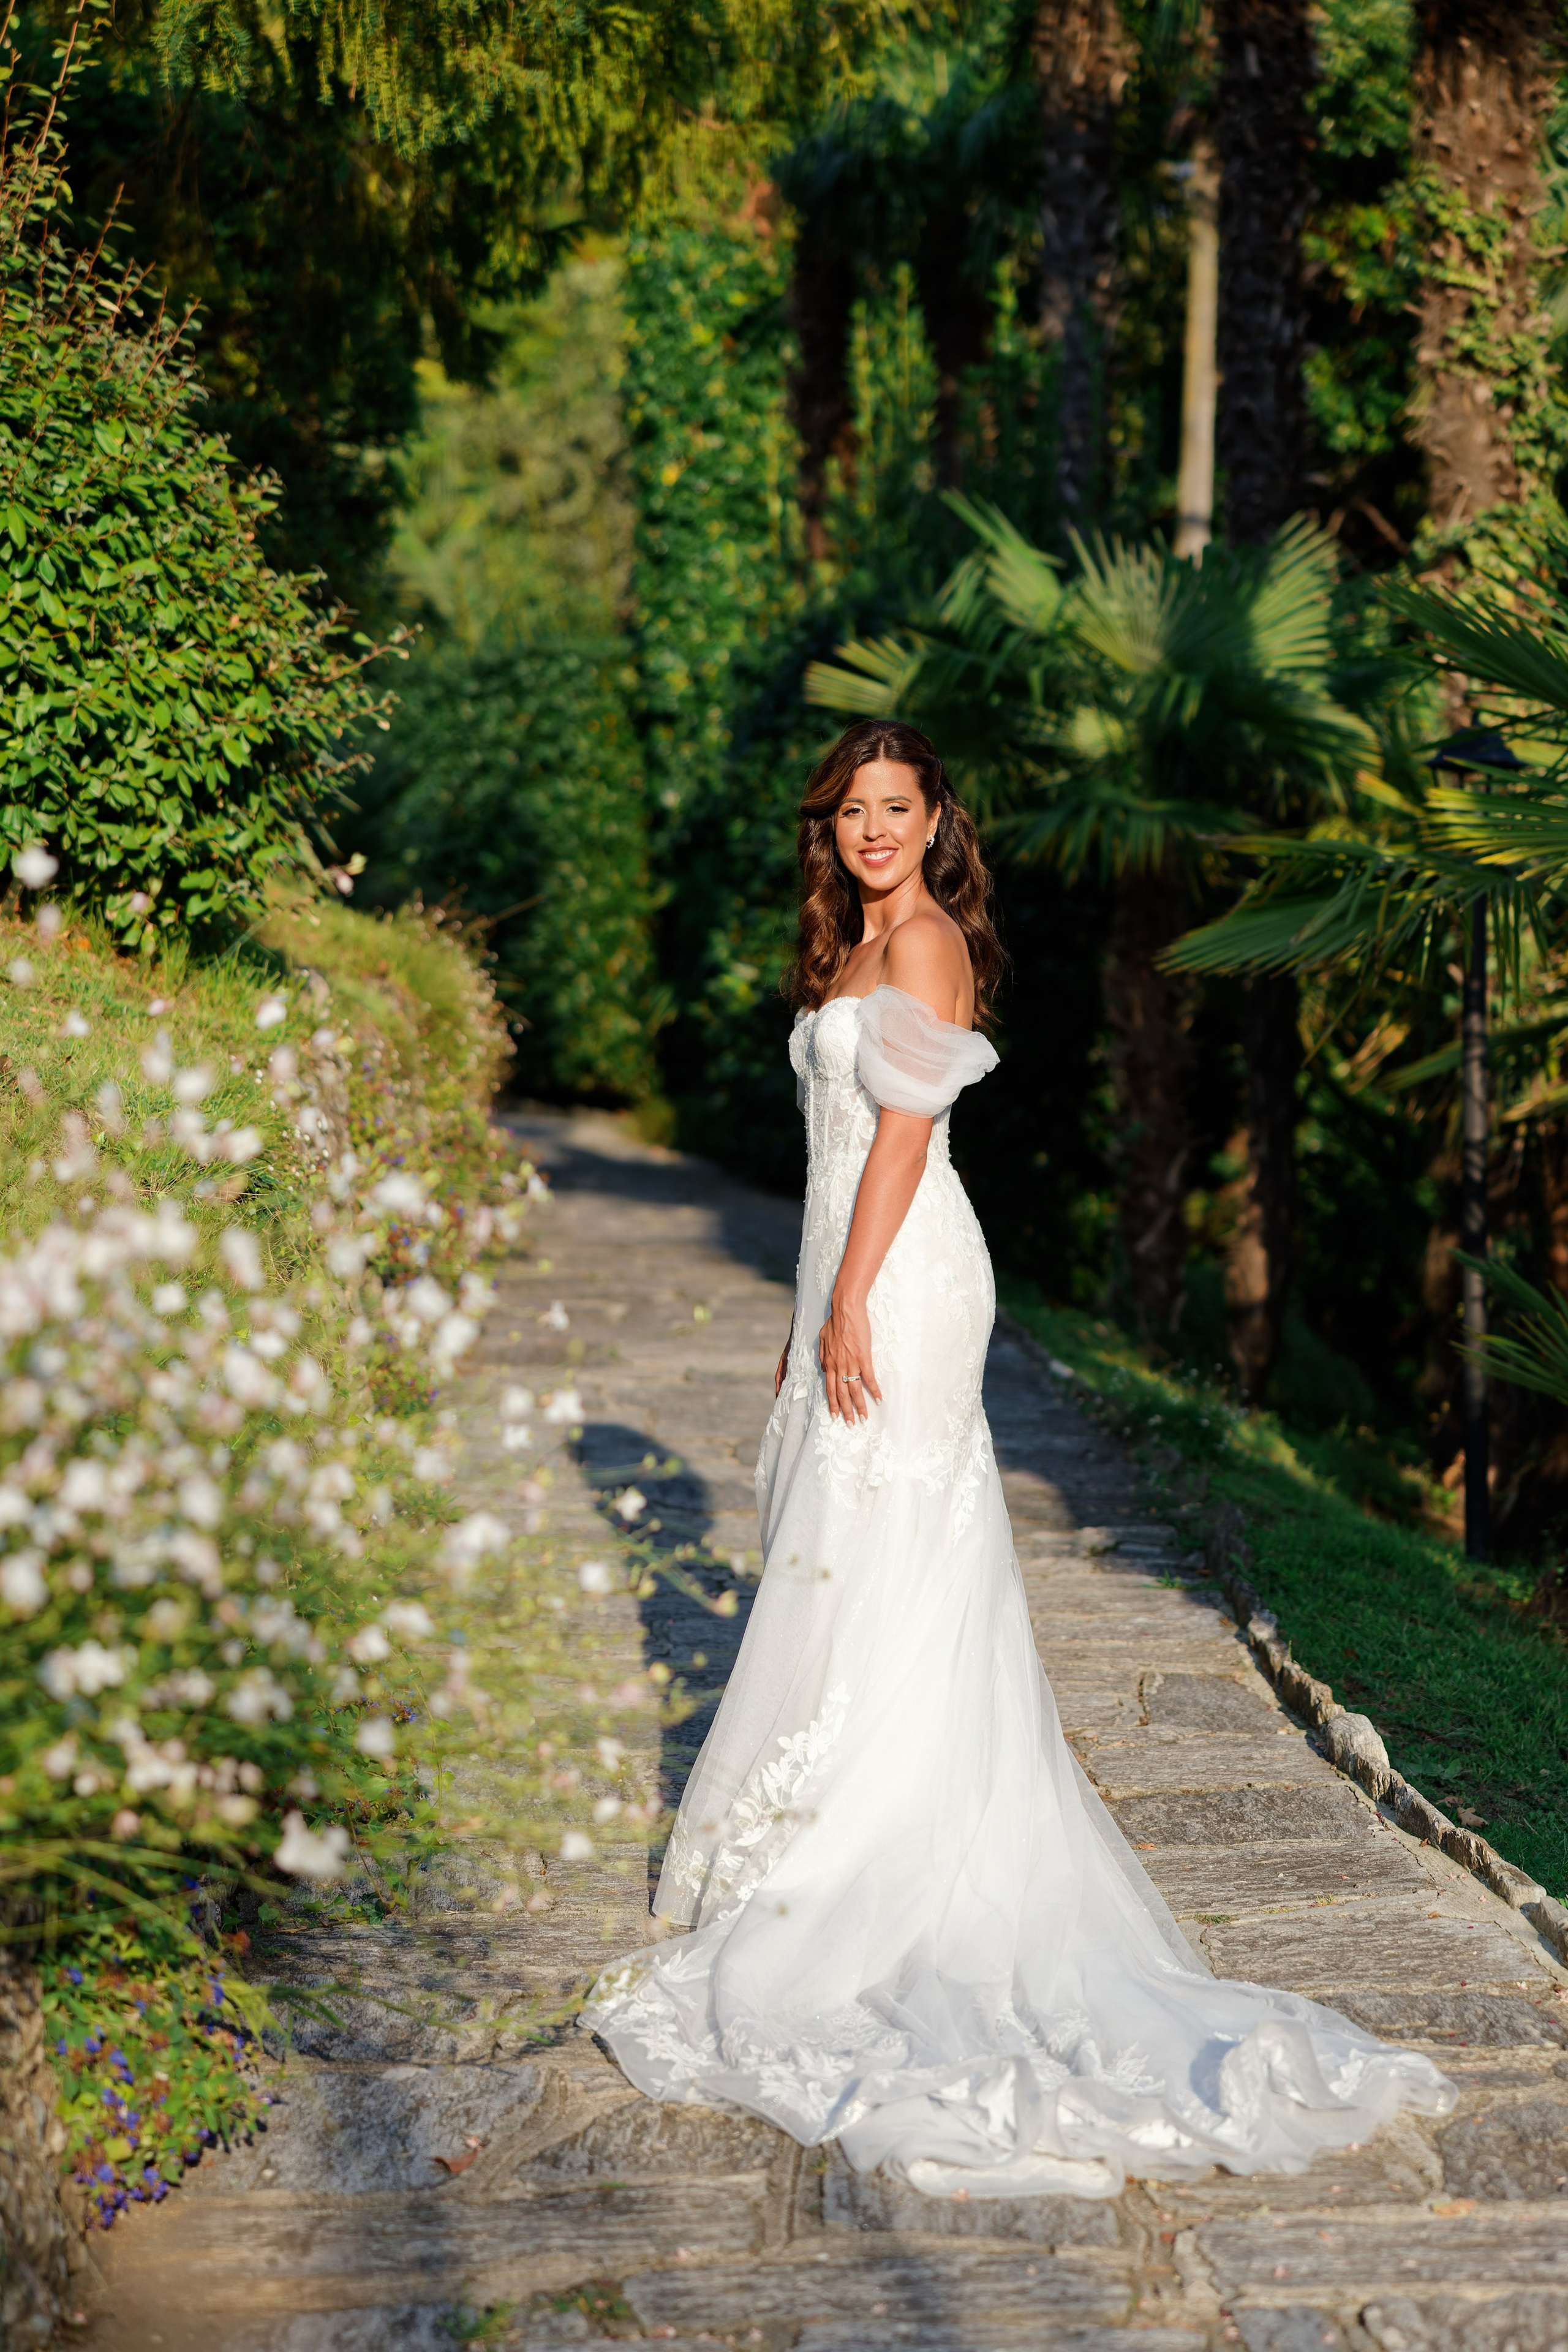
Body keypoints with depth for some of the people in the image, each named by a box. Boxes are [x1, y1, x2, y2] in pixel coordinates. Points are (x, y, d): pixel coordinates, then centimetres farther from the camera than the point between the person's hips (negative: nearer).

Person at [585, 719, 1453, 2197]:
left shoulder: (926, 940, -10)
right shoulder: (859, 949, 19)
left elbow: (905, 1127, -17)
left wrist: (849, 1306, -20)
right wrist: (815, 1318, 22)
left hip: (902, 1283, -10)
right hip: (860, 1280, 10)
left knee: (874, 1572, -5)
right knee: (848, 1562, 13)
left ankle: (837, 1893, 1)